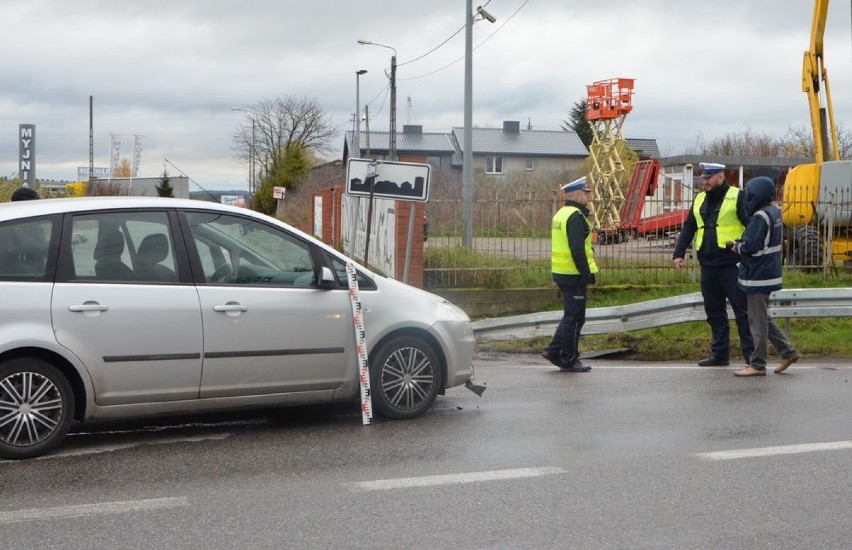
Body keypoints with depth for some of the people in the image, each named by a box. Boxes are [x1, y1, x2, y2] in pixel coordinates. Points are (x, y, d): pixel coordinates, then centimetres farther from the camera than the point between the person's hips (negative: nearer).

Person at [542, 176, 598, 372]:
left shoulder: (561, 214, 16)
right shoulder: (576, 216, -16)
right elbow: (577, 250, -23)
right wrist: (587, 274, -20)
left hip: (561, 273, 10)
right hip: (573, 275, -10)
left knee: (571, 316, 19)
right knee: (574, 318, -1)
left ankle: (554, 351, 20)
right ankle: (569, 360, 5)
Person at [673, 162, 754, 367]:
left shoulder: (737, 197, -4)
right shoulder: (699, 200, 15)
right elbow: (688, 228, 19)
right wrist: (679, 253, 12)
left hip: (732, 265, -6)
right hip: (708, 265, 6)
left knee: (741, 309, -4)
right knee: (714, 311, 10)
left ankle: (751, 352, 1)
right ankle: (719, 353, 17)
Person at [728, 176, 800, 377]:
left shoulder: (760, 217, -21)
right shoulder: (774, 212, 9)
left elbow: (750, 246, -23)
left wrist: (736, 247, -4)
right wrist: (740, 243, 3)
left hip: (758, 277, -10)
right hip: (768, 272, 10)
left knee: (758, 321, -1)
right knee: (763, 318, 20)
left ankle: (757, 365, 5)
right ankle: (787, 351, 22)